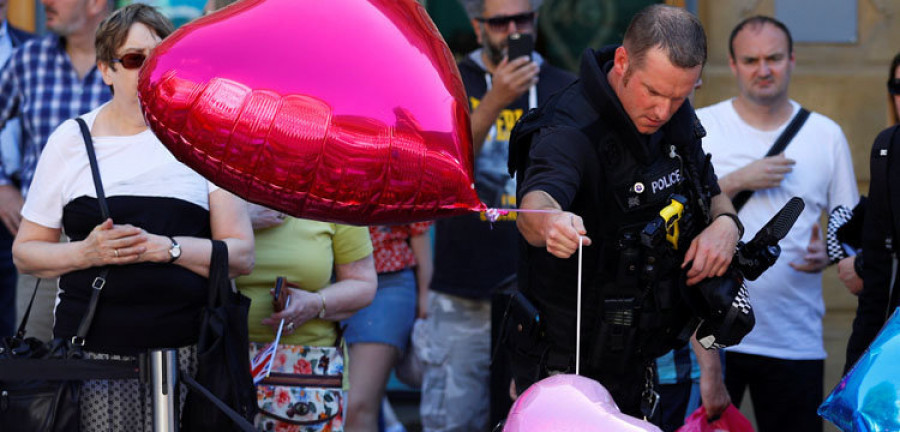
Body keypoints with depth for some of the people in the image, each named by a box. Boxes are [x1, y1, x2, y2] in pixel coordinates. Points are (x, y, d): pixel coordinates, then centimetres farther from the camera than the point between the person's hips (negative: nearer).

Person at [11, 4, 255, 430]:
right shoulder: (71, 140, 9)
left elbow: (241, 255, 2)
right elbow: (25, 252, 10)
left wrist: (166, 248, -13)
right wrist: (87, 253, -9)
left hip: (186, 350, 0)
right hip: (91, 347, 1)